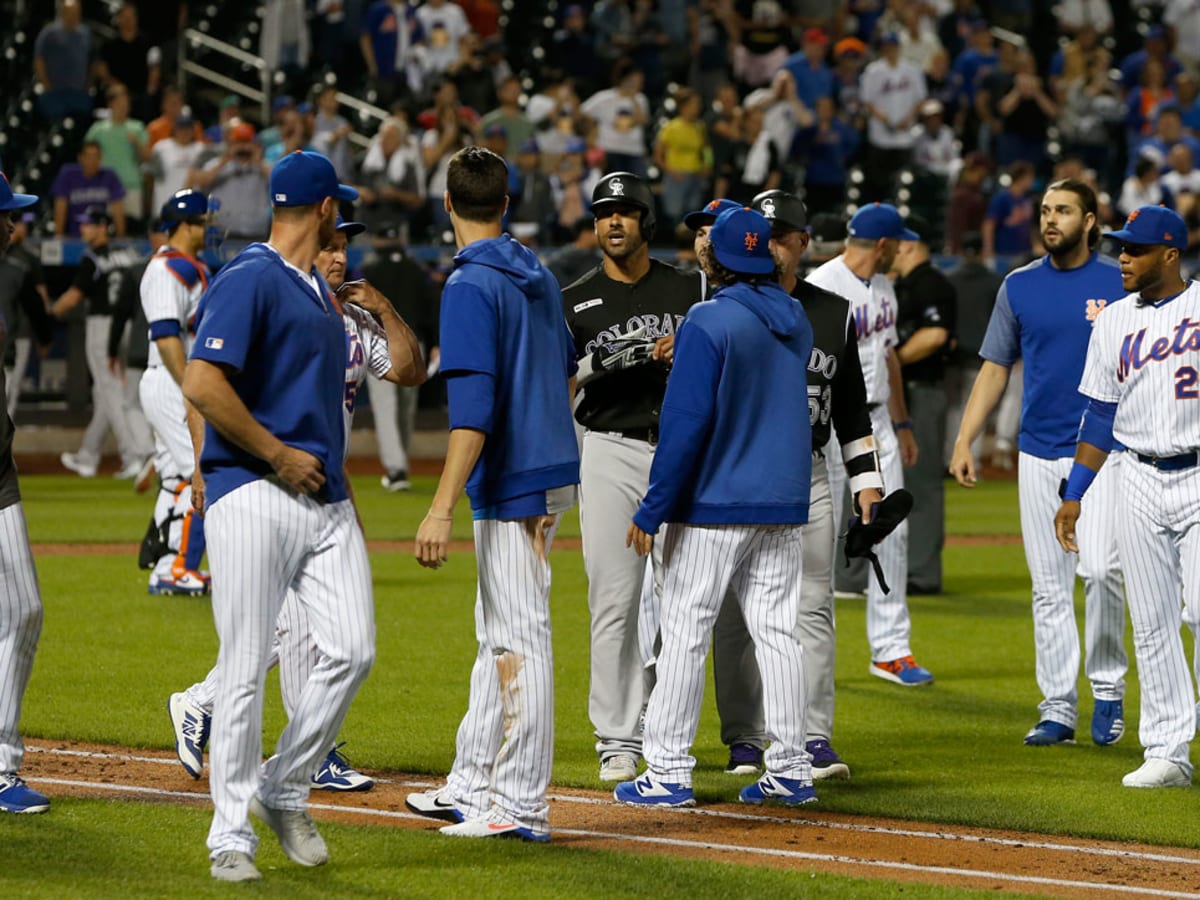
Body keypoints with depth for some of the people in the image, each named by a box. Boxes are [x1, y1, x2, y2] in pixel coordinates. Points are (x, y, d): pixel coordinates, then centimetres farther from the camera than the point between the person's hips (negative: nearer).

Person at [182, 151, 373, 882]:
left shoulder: (319, 292, 20)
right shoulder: (249, 280, -8)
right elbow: (202, 384, -19)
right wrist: (278, 455, -15)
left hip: (326, 498, 8)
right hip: (254, 497, -8)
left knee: (352, 650, -4)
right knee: (247, 667, -6)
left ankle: (284, 792, 13)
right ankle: (232, 833, 1)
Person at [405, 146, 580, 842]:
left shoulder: (471, 286, -15)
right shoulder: (540, 276, 12)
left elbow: (474, 406, -22)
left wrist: (443, 508, -24)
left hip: (512, 484, -9)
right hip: (556, 471, 9)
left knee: (519, 641, -6)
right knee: (498, 633, 17)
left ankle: (521, 806, -3)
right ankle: (474, 785, 24)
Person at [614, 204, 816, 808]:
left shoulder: (709, 321, -13)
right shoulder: (795, 320, 8)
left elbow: (687, 420, -18)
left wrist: (653, 509, -15)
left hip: (712, 504, -6)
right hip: (784, 504, 7)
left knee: (684, 632, -2)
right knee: (777, 632, 8)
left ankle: (668, 772, -2)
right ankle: (791, 770, 8)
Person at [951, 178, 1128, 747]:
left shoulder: (1122, 284, 1)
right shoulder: (1019, 287, 9)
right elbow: (995, 368, 12)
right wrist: (964, 442, 3)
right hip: (1038, 454, 3)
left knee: (1099, 567, -17)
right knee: (1049, 585, 4)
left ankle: (1108, 685, 1)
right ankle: (1057, 708, 8)